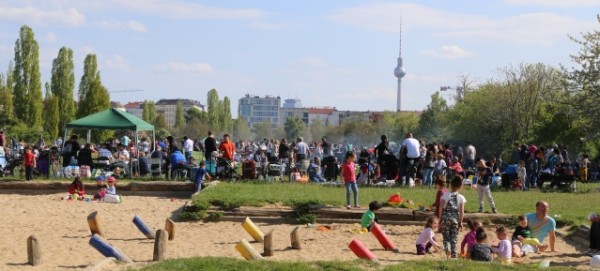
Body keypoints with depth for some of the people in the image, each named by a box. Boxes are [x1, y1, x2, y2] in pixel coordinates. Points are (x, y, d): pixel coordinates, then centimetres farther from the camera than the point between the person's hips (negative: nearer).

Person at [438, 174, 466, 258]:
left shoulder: (445, 195, -4)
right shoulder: (461, 198, -2)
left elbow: (441, 208, -5)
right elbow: (461, 211, -5)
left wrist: (439, 218, 4)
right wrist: (461, 222, 2)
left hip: (446, 218, -1)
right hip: (455, 219, 1)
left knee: (446, 237, 8)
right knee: (454, 239, 10)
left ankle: (447, 249, -20)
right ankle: (454, 254, 11)